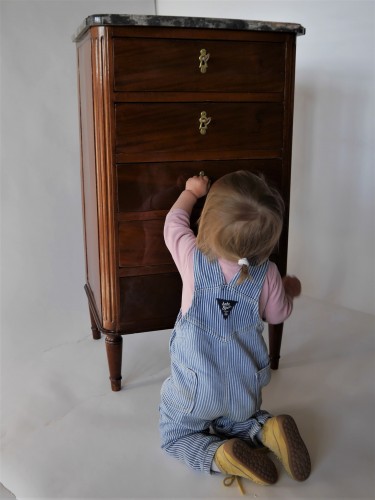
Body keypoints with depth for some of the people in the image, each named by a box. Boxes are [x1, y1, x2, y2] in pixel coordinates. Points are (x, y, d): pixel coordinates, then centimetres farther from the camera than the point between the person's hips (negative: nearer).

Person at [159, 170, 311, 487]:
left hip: (195, 389, -3)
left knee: (175, 436, 16)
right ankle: (268, 431, 1)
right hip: (244, 390, 3)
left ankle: (221, 457, -11)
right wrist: (289, 289, 24)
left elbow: (174, 221, 1)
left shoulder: (193, 259, -20)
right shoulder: (268, 276, -17)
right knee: (235, 421, 31)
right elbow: (278, 315, 3)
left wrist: (192, 192, 20)